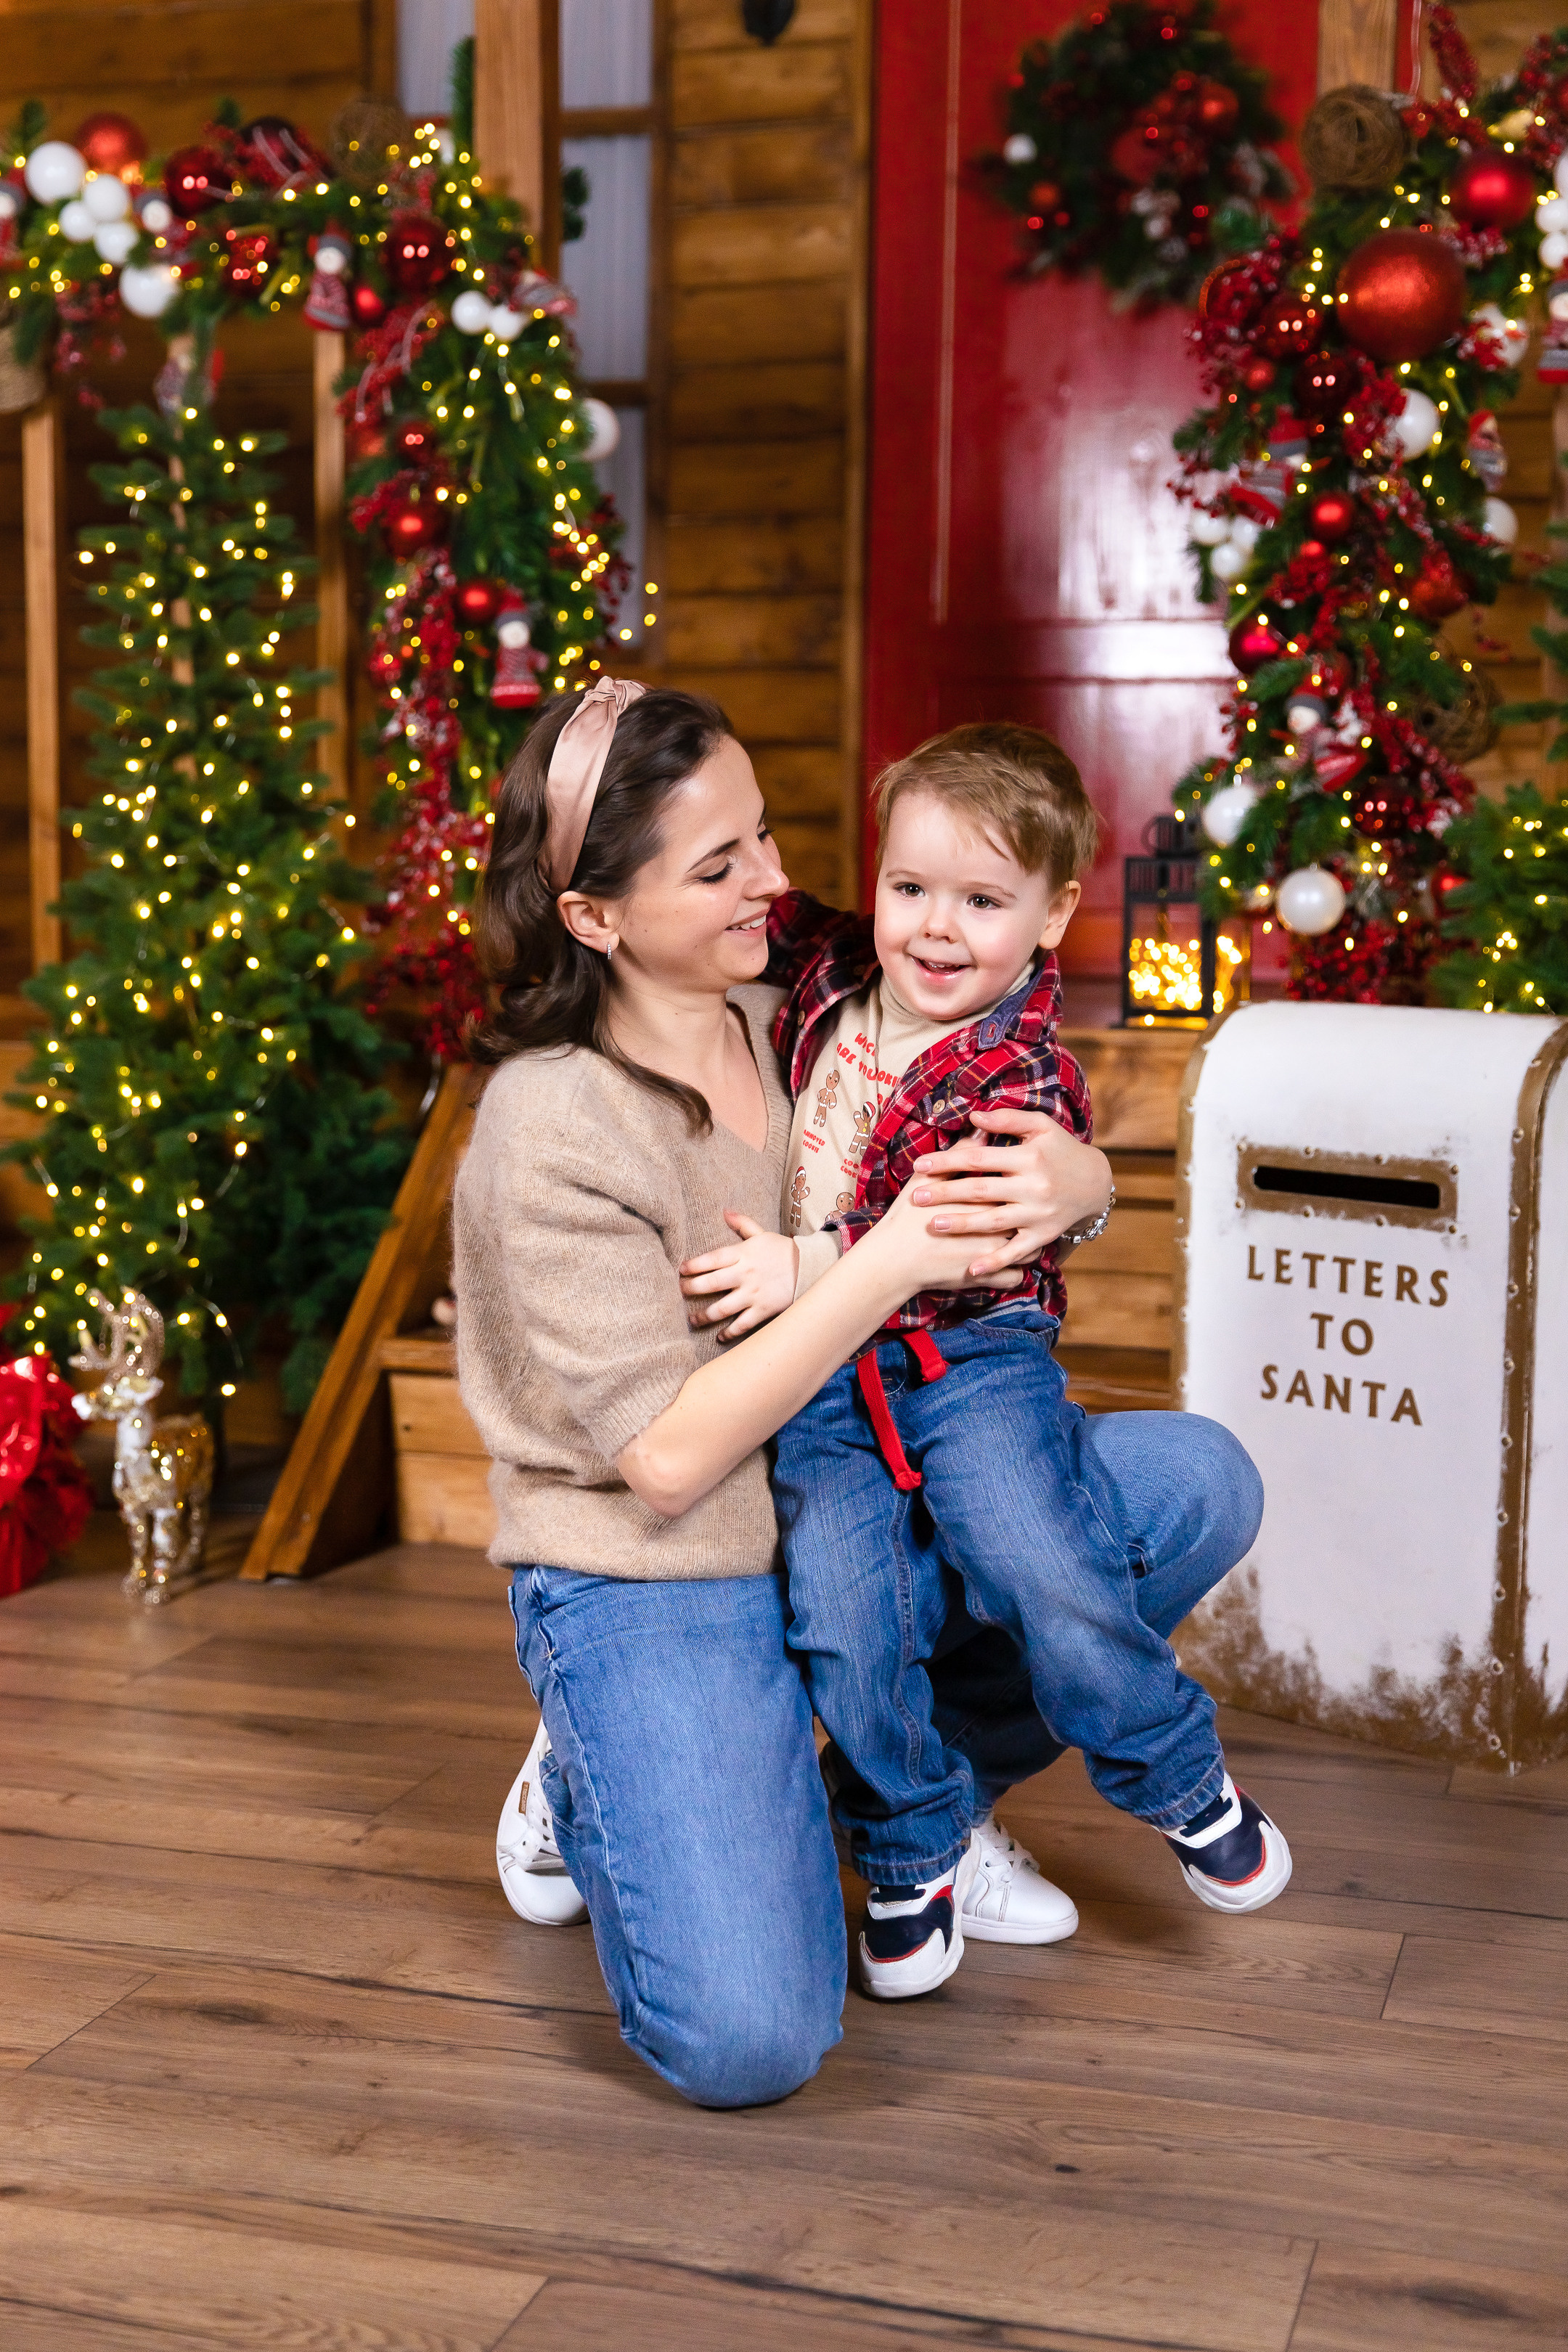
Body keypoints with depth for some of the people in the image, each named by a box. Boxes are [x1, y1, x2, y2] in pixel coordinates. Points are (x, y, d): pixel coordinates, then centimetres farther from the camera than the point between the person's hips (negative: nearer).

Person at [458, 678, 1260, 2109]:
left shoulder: (793, 1020, 1)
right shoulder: (548, 1123, -18)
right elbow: (666, 1459, -22)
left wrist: (1080, 1182, -16)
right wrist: (888, 1264, -25)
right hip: (655, 1581, -6)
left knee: (1199, 1488, -9)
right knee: (746, 2043, -22)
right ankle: (593, 1792, 12)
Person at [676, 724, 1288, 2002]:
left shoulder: (1024, 1079, -12)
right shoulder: (829, 968, 4)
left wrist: (814, 1262, -30)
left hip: (974, 1357, -4)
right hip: (821, 1376, 4)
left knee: (1047, 1572, -18)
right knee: (844, 1614, -8)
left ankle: (1184, 1781, 12)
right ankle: (915, 1851, 18)